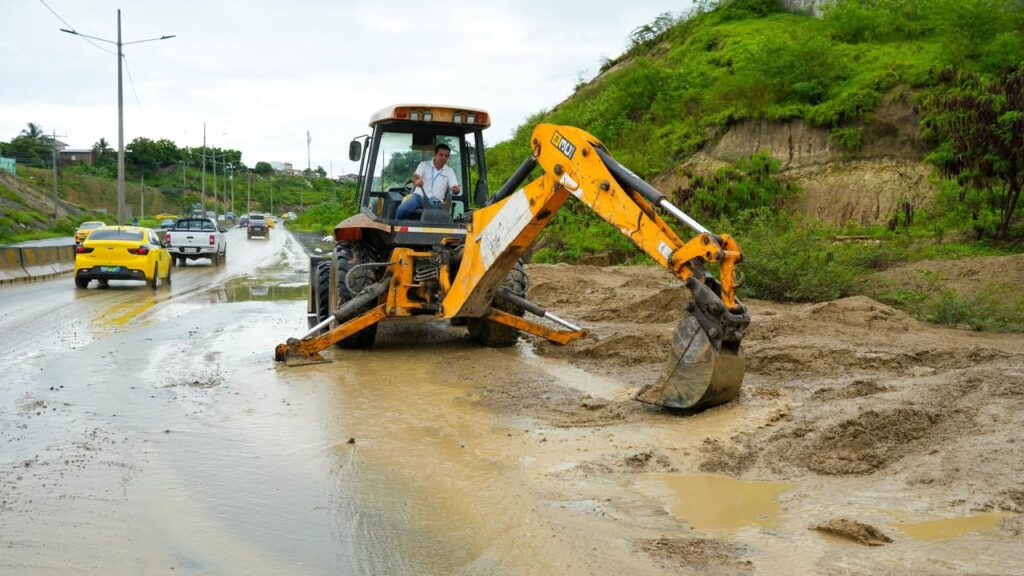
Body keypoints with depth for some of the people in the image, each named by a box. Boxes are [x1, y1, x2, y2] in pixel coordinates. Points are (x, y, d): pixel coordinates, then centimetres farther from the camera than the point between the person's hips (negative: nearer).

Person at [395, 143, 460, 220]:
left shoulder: (449, 171, 14)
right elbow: (415, 177, -7)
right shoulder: (424, 165, 10)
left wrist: (456, 189, -24)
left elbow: (454, 187, 3)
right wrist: (416, 180, -34)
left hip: (435, 201, 0)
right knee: (401, 210, -28)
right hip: (419, 196, 0)